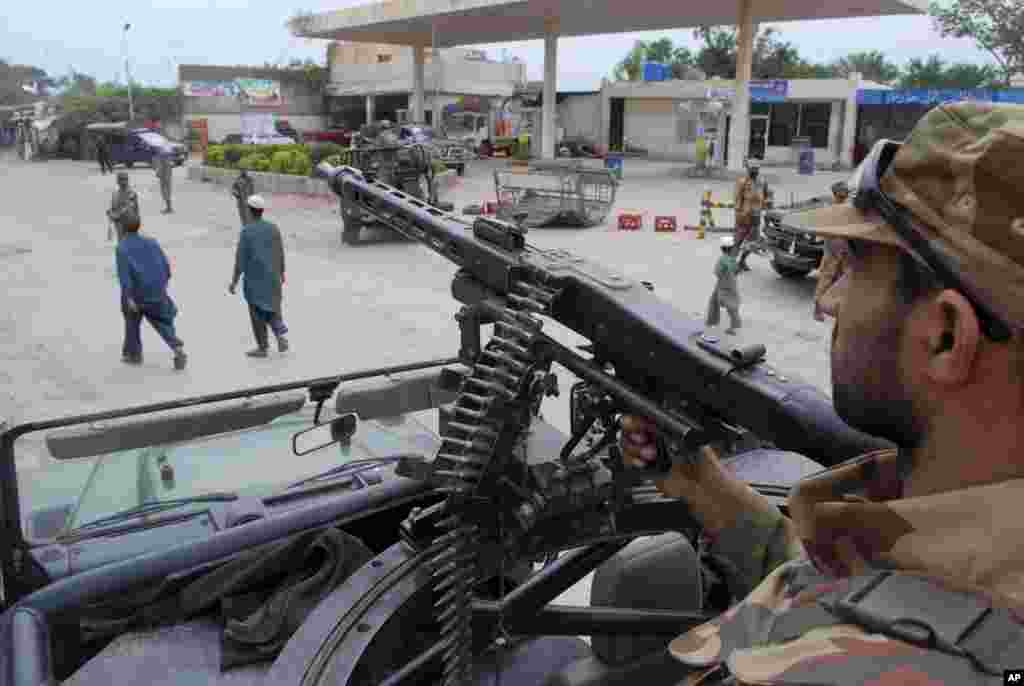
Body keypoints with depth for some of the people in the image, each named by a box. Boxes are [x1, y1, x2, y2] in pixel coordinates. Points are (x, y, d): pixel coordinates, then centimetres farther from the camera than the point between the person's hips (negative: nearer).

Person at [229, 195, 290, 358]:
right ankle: (281, 336, -2)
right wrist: (282, 273, 21)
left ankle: (262, 347, 15)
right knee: (272, 308, 19)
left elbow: (240, 259, -14)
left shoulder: (246, 231, -14)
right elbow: (280, 254, 6)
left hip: (254, 279, -4)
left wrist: (234, 281, -7)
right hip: (272, 277, 4)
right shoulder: (273, 228, -2)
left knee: (257, 313, 8)